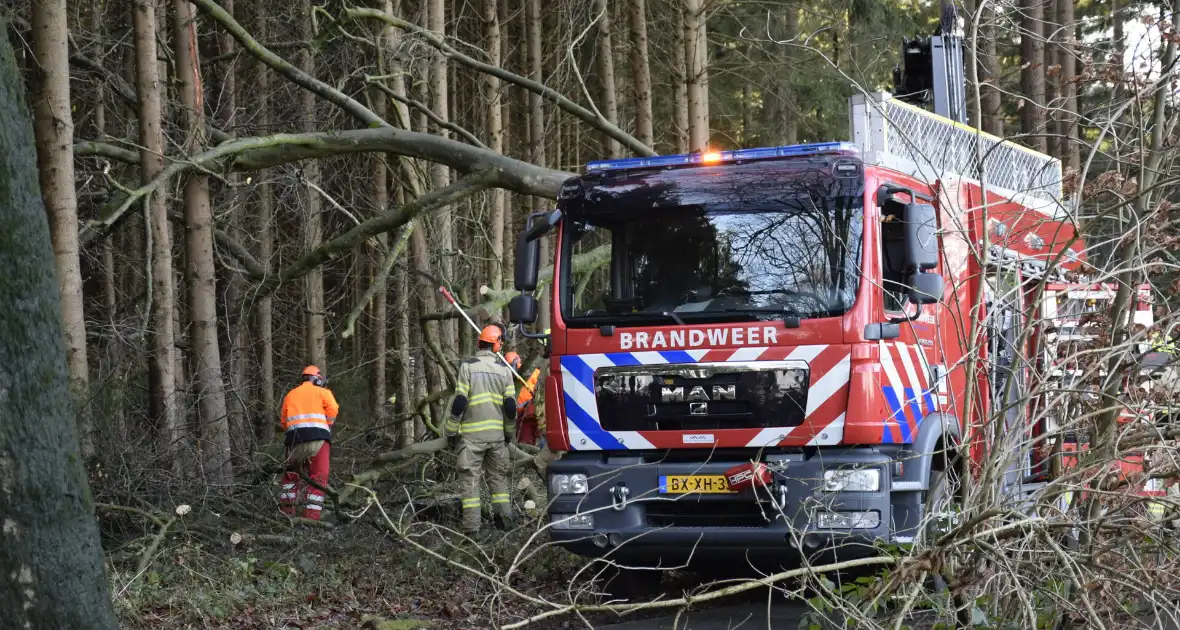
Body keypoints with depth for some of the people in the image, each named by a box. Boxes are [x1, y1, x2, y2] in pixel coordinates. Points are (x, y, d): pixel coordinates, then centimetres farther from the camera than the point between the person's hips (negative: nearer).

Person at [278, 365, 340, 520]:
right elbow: (333, 409, -2)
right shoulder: (323, 392, 15)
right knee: (318, 477, -2)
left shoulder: (290, 395, 25)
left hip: (294, 437, 3)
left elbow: (284, 422, 16)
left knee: (291, 474, 18)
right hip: (318, 437, -3)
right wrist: (326, 427, 11)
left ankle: (286, 510, 10)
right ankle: (311, 516, -11)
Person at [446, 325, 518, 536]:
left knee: (470, 478, -2)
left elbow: (459, 402, -9)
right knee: (498, 476, 16)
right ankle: (503, 516, 13)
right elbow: (510, 406, 5)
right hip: (497, 434, 3)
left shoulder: (467, 366, -5)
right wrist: (510, 433, 18)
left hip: (472, 434, -3)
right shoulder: (504, 370, 4)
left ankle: (471, 524, -7)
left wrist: (451, 431, -1)